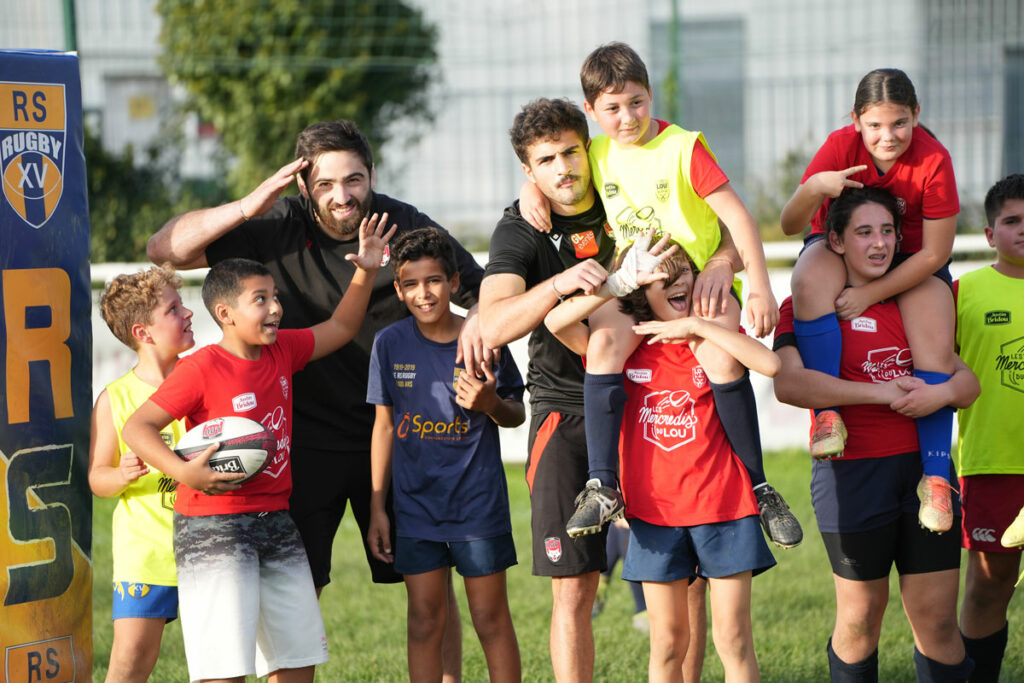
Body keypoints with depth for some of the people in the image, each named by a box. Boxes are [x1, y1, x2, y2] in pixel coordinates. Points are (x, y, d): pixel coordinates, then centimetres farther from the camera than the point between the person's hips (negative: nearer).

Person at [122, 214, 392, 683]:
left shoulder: (282, 350, 7)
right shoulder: (202, 369, -13)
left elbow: (341, 327, 21)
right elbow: (138, 427, -14)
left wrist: (365, 272, 8)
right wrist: (184, 472, -28)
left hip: (276, 521, 7)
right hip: (213, 528, -7)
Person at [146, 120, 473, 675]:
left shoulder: (406, 227, -5)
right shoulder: (280, 230, -7)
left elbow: (484, 287, 3)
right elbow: (164, 249, -10)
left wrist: (478, 316, -22)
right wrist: (248, 207, -22)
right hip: (307, 437, -1)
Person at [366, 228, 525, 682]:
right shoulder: (391, 344, 0)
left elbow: (516, 415, 5)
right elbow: (384, 425, 7)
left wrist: (489, 403, -19)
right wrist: (376, 506, 6)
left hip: (477, 499, -2)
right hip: (415, 503, 2)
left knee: (491, 618, 2)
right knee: (424, 619, 4)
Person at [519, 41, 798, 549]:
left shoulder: (683, 148, -11)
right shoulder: (597, 154, 4)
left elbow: (736, 216, -14)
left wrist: (761, 288, -21)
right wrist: (532, 191, 1)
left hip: (702, 275, -4)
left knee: (722, 356, -30)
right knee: (605, 339, -28)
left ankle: (760, 489, -15)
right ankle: (603, 487, -26)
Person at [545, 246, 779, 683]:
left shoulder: (715, 338, 5)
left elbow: (769, 364, -15)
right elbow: (556, 322, -9)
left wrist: (696, 327, -15)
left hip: (721, 503, -1)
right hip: (656, 510, 1)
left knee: (734, 639, 0)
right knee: (668, 642, 5)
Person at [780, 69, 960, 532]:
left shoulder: (933, 160, -24)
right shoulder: (841, 146, -22)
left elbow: (935, 253, -19)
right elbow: (790, 226, -24)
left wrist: (871, 294, -26)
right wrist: (812, 190, -47)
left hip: (912, 262, 0)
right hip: (839, 248, 0)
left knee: (936, 352, -25)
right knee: (811, 281, -35)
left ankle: (936, 478, -20)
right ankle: (827, 416, -34)